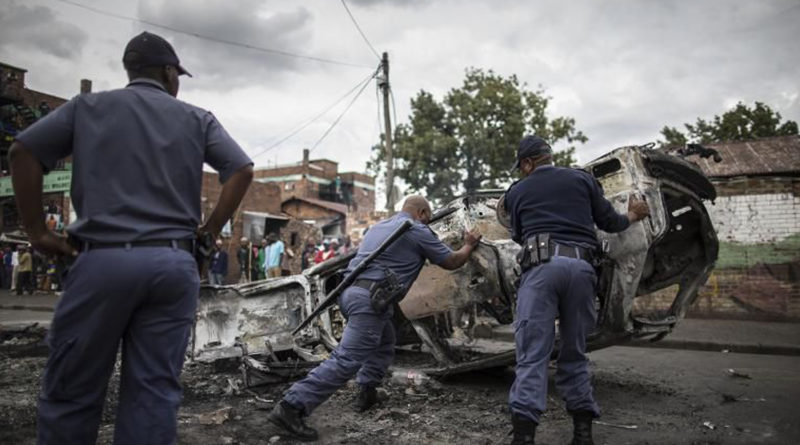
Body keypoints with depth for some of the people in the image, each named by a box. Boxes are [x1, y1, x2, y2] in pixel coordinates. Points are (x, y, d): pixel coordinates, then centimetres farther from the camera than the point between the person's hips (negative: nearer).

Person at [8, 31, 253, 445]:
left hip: (103, 260, -1)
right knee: (154, 392, 4)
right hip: (174, 263, 1)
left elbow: (23, 151, 5)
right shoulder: (197, 119, 14)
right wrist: (211, 228, 8)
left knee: (70, 393, 8)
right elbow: (242, 170, 4)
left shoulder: (88, 106, 13)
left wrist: (37, 230, 8)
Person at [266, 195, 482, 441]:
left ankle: (367, 391, 25)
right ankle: (290, 408, -18)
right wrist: (469, 245, 31)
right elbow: (451, 262, 12)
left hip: (350, 290, 9)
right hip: (370, 297, -9)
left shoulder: (380, 226, 24)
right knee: (347, 359, -13)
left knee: (384, 343, 29)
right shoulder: (418, 231, 3)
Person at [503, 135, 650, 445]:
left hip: (542, 265, -2)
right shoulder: (582, 178, 19)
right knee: (574, 352, 15)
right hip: (581, 267, 3)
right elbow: (607, 221, 21)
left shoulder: (517, 191, 17)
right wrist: (632, 217, 43)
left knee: (532, 354, -6)